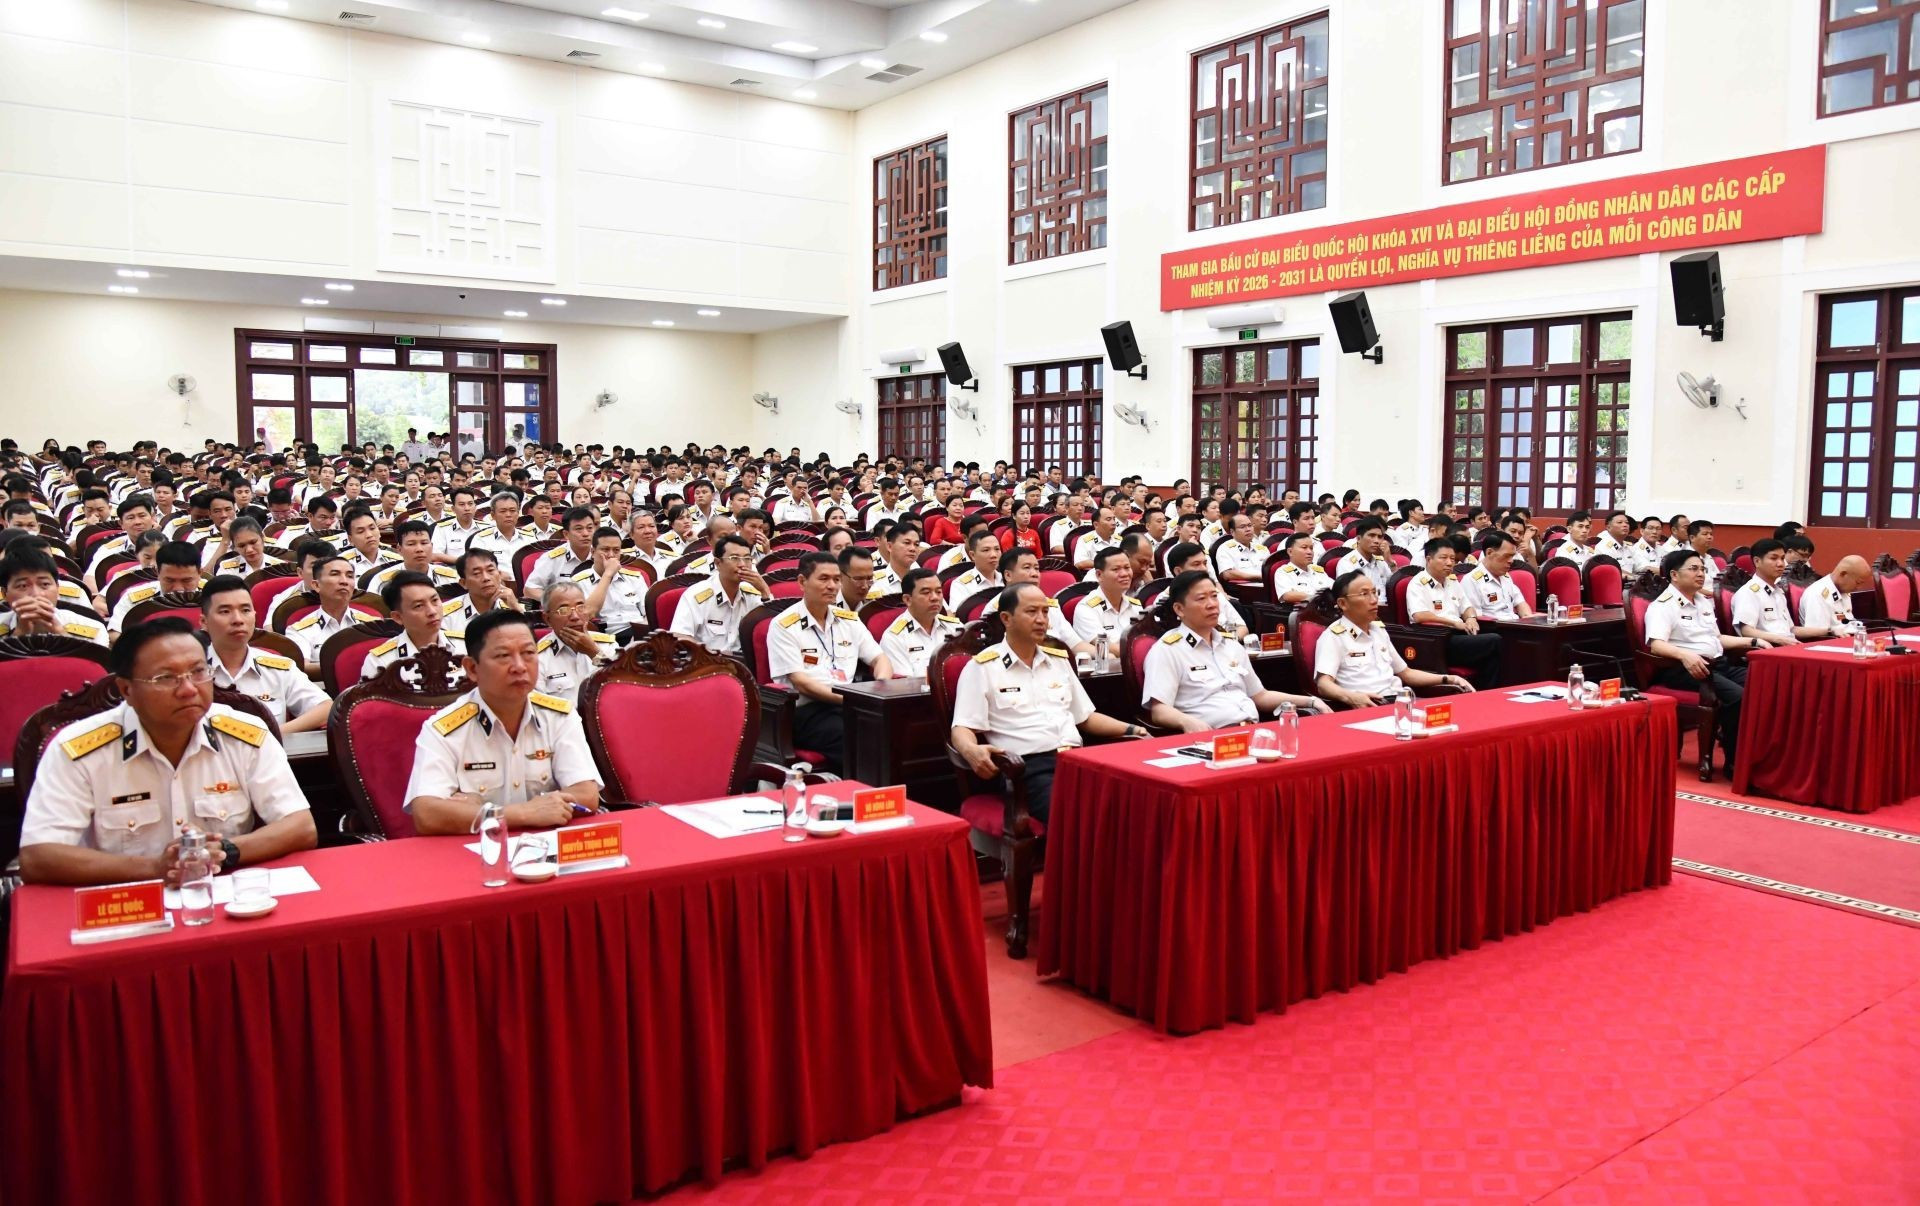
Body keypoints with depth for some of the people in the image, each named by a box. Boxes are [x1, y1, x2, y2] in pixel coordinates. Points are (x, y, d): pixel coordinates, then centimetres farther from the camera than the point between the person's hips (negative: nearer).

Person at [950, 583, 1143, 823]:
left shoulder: (1059, 660, 23)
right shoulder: (982, 668, 4)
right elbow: (962, 729, -3)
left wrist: (1130, 730, 16)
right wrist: (971, 750, -26)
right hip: (1029, 767, -6)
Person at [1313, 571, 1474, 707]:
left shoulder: (1379, 630, 23)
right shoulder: (1333, 637, -1)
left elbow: (1405, 672, 32)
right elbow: (1324, 684, -15)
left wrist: (1449, 679, 21)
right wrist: (1350, 697, -36)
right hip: (1367, 707, -8)